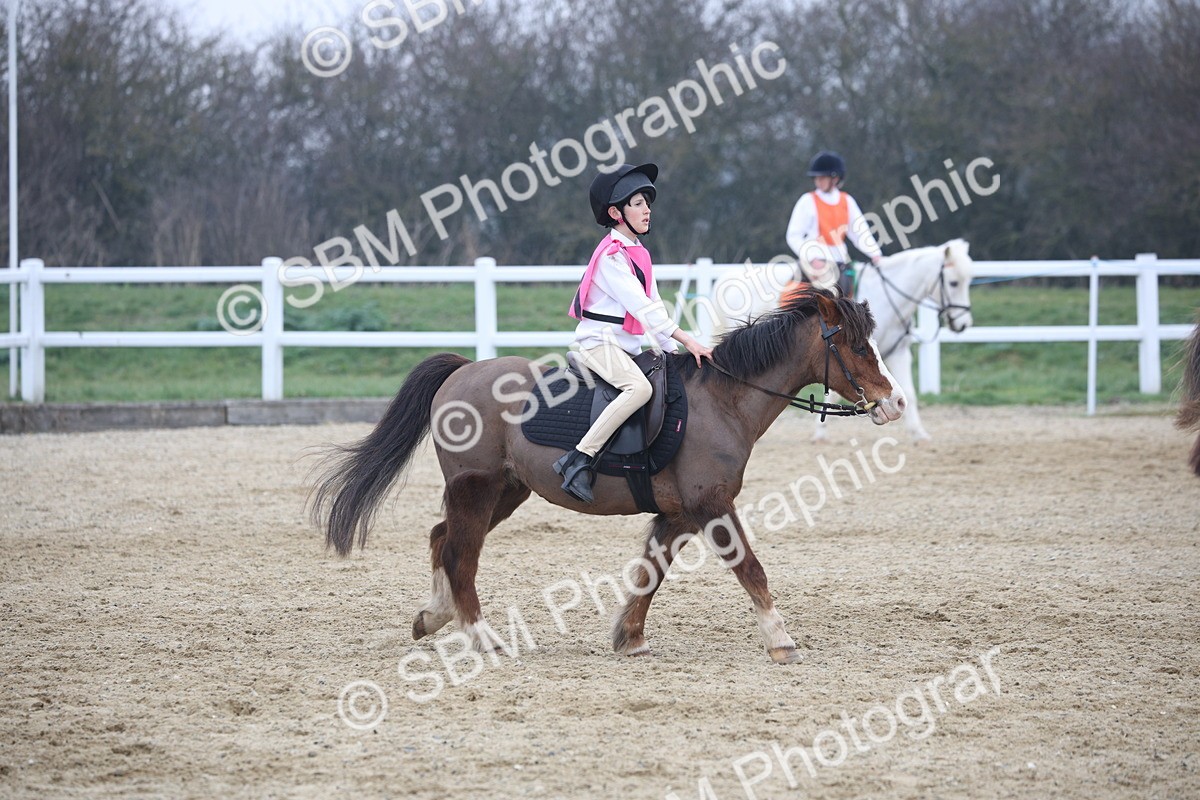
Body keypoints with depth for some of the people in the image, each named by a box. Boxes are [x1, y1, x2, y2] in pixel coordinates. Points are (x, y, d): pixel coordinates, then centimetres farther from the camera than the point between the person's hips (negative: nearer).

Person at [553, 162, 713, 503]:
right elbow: (642, 307, -21)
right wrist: (687, 341, -24)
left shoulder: (639, 255, 16)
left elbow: (653, 308, 17)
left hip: (628, 347, 10)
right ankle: (579, 460, -36)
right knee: (639, 388, -33)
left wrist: (672, 350, 6)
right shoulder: (611, 256, -14)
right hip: (599, 342, -10)